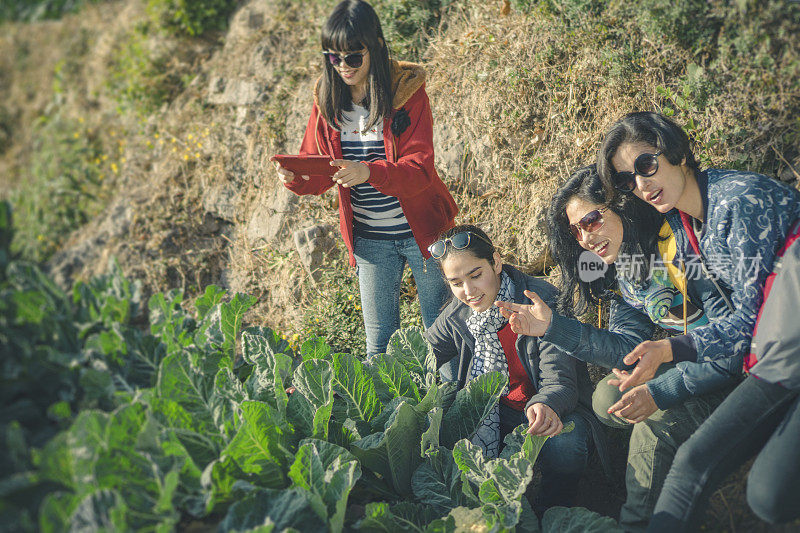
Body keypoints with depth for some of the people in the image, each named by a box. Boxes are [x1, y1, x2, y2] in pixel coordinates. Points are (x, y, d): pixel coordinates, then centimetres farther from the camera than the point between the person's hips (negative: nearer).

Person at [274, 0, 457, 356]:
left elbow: (419, 170, -18)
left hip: (420, 230, -3)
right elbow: (318, 173, 6)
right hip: (370, 239, 3)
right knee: (378, 345, 10)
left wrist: (368, 172, -36)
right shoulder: (327, 100, 2)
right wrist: (294, 178, -18)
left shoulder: (408, 90, -10)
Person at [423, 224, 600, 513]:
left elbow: (559, 382, -24)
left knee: (564, 447, -37)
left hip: (551, 408, -4)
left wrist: (545, 406, -49)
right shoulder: (458, 312, -2)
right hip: (493, 409, 4)